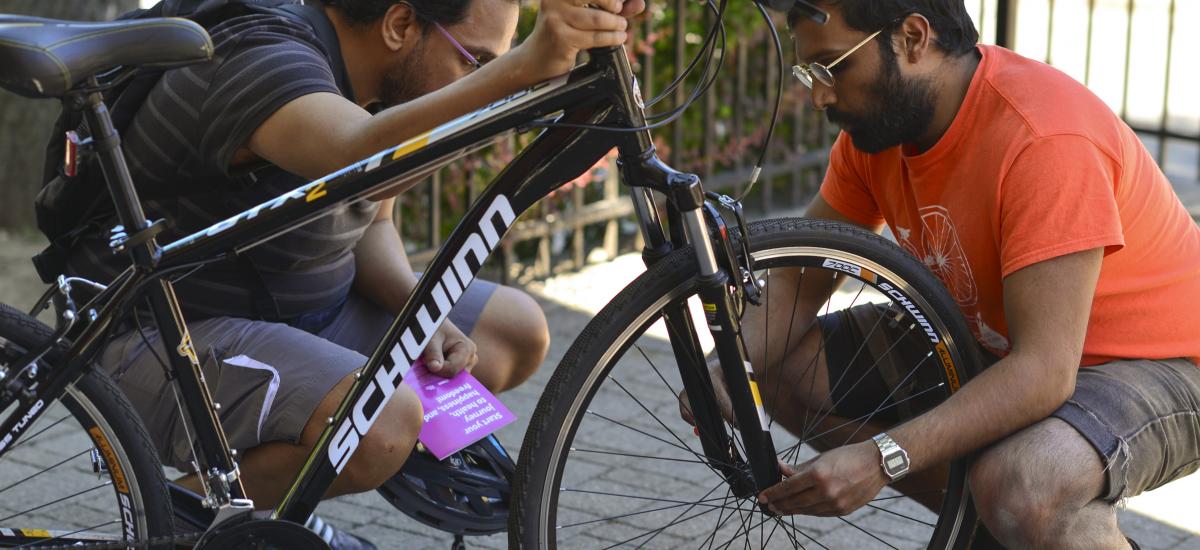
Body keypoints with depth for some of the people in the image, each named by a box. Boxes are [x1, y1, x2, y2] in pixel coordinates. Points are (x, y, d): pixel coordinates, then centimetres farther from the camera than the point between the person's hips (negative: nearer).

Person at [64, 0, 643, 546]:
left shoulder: (372, 86, 4)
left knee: (518, 329, 1)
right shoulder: (268, 62, -25)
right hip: (168, 337, -9)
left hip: (302, 313, 9)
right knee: (383, 423, -34)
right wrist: (525, 65, -58)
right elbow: (366, 158, -46)